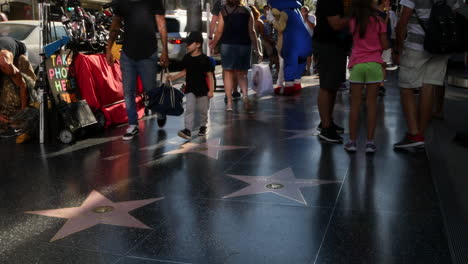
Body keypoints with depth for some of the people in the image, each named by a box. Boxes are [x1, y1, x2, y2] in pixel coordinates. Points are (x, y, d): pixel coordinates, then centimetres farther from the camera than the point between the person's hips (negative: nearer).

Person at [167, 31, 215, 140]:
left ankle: (203, 126, 32)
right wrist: (173, 77, 11)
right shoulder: (187, 58, 3)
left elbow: (210, 75, -10)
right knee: (189, 109, -6)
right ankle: (188, 129, -10)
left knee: (202, 110, 10)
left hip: (203, 89, -3)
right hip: (190, 89, 3)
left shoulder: (205, 59, -12)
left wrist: (211, 90, -14)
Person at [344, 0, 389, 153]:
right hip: (374, 64, -1)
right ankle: (370, 142, 6)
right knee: (372, 103, 4)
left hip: (357, 65, 1)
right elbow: (384, 46, 0)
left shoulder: (352, 22, 2)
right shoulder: (378, 21, -2)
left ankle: (352, 141, 8)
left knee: (355, 104, 6)